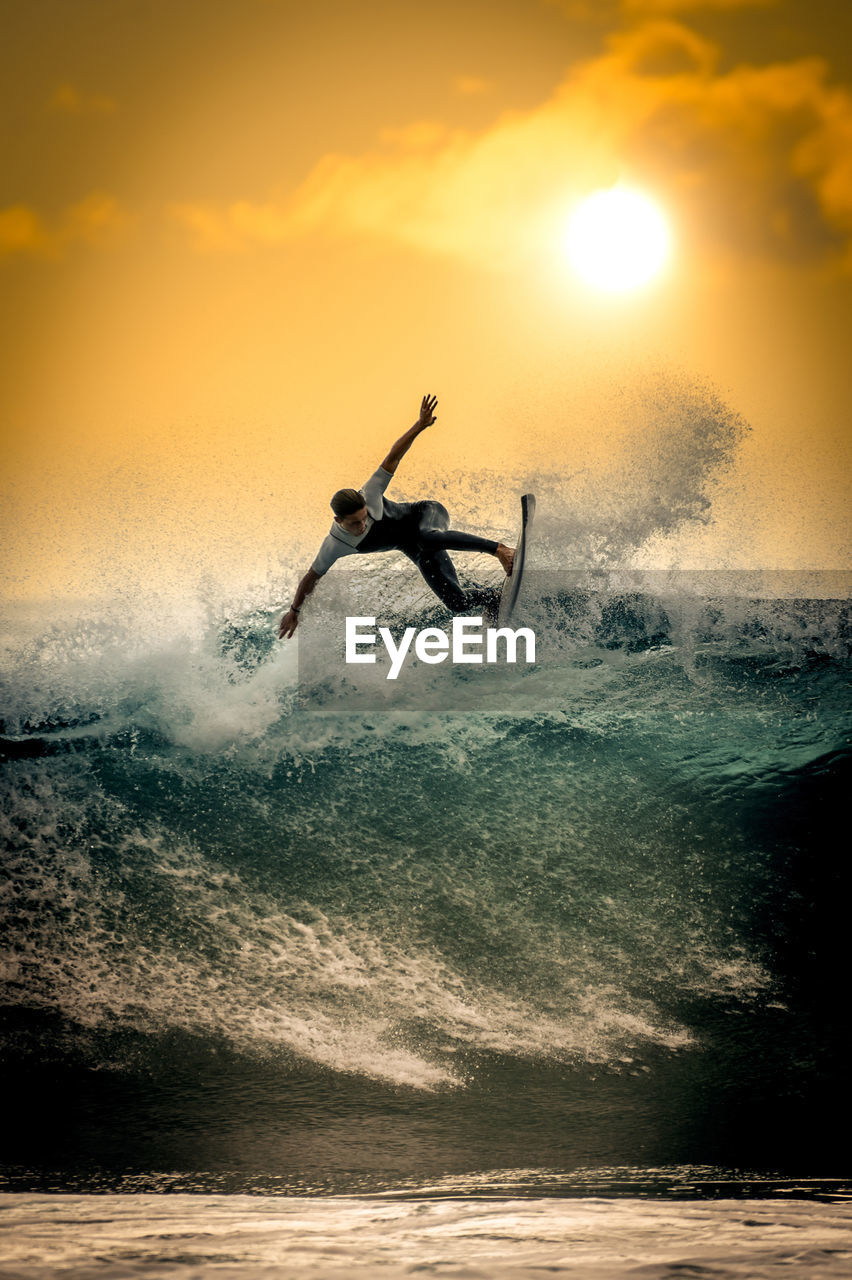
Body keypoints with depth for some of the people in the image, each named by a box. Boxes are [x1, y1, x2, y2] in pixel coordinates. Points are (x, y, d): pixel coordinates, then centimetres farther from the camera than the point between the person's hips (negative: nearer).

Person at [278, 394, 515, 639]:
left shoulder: (368, 496, -31)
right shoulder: (334, 546, -25)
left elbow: (393, 457, -27)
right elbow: (312, 577, -9)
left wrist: (420, 425, -38)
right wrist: (294, 610, -1)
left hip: (426, 513, -3)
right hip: (413, 547, 3)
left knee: (427, 538, -43)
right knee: (459, 604, -10)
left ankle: (500, 549, -38)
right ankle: (497, 597, 20)